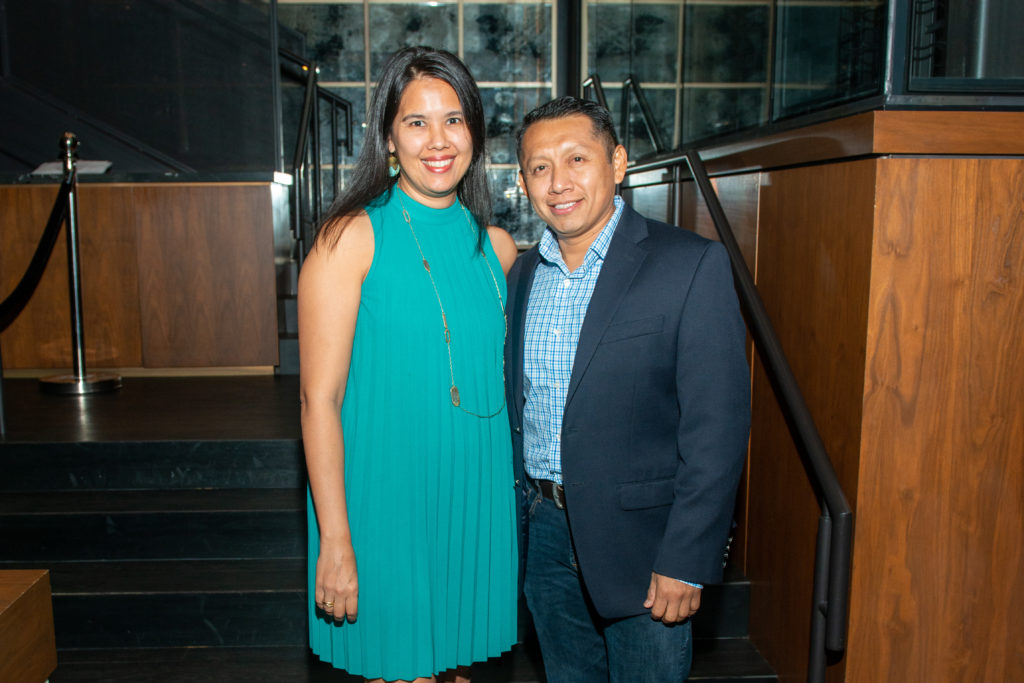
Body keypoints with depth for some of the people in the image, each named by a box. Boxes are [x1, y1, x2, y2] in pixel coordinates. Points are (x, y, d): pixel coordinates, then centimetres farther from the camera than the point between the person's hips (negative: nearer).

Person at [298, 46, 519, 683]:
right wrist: (334, 541, -14)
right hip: (383, 504, -4)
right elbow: (320, 397, -12)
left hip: (477, 503, 4)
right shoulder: (351, 238, -10)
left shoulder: (496, 246, 5)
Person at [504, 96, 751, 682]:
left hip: (641, 538, -5)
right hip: (544, 531, 5)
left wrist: (686, 562, -17)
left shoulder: (692, 266, -14)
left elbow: (717, 426, -16)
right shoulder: (524, 272, 5)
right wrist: (517, 515, 10)